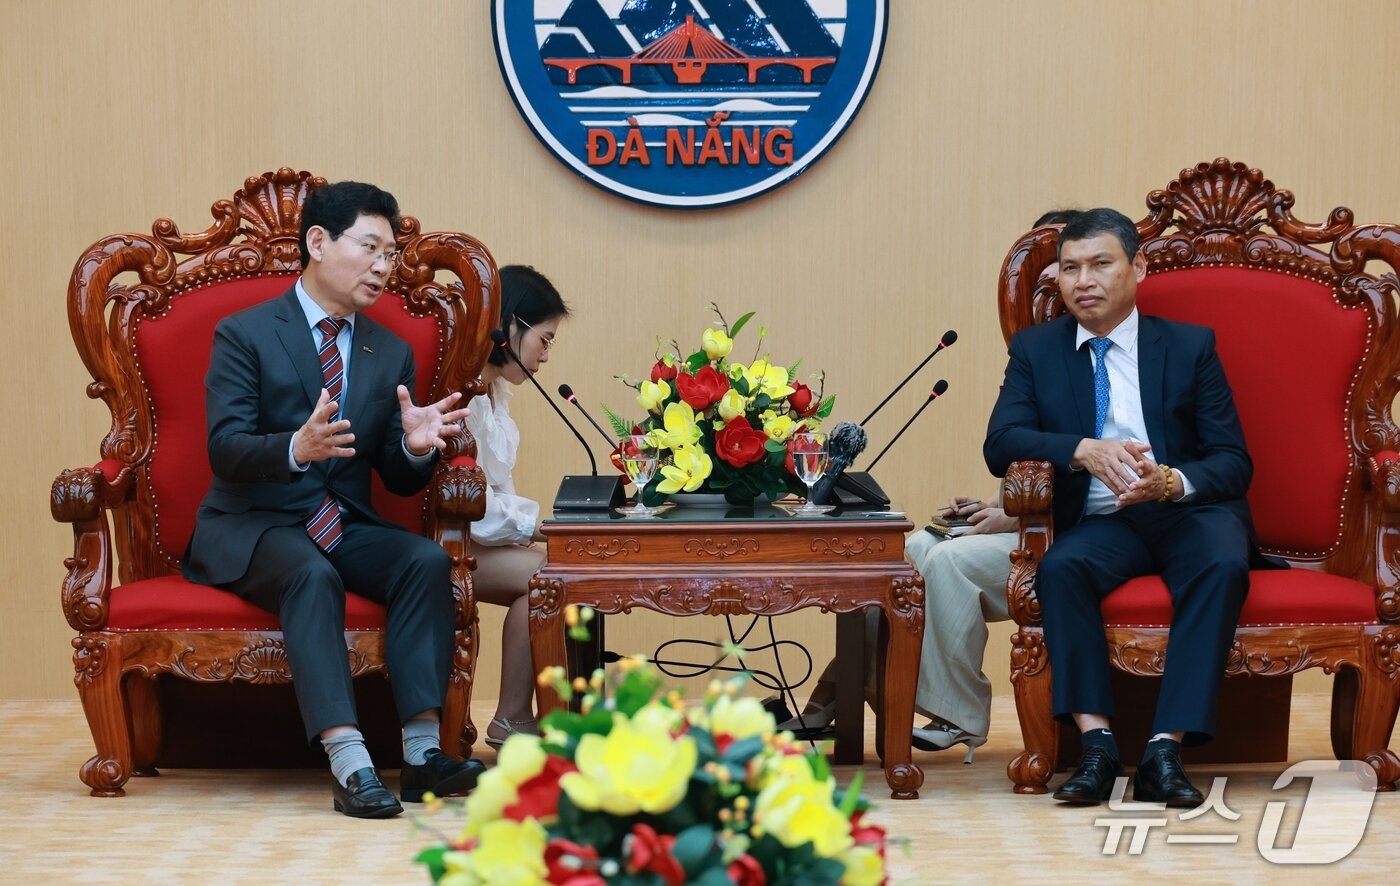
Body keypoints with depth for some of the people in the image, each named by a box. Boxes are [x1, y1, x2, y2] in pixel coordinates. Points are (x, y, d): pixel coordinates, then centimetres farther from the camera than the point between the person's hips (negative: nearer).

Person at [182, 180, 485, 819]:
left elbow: (400, 481, 10)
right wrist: (296, 448, -36)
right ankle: (349, 765, -44)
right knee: (312, 575, -36)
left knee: (427, 559, -25)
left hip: (344, 527, 5)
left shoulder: (391, 354, 12)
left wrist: (416, 448, -15)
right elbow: (224, 449, -15)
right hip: (252, 527, -4)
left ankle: (423, 752, -31)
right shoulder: (244, 334, -3)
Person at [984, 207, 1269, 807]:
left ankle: (1165, 750, -36)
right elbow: (1000, 444, -2)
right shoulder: (1035, 349, 11)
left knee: (1222, 566, -33)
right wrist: (1082, 450, -21)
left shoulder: (1190, 346, 8)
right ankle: (1096, 744, -33)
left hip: (1191, 510, -1)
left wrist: (1173, 482, -21)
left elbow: (1234, 462, 2)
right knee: (1060, 567, -32)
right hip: (1101, 523, 1)